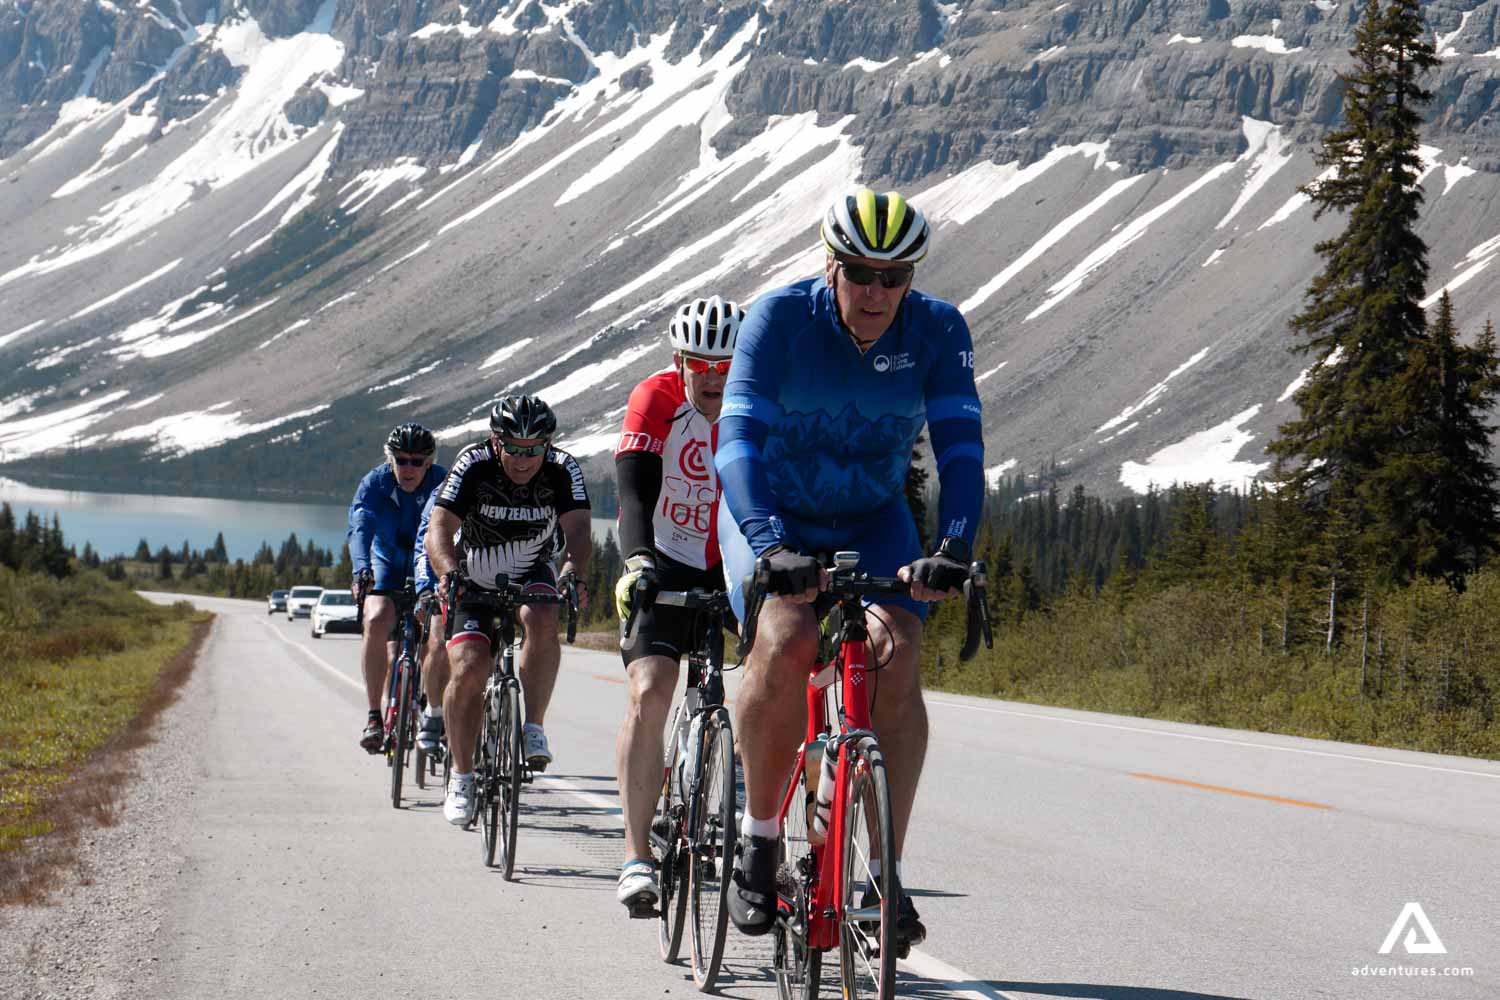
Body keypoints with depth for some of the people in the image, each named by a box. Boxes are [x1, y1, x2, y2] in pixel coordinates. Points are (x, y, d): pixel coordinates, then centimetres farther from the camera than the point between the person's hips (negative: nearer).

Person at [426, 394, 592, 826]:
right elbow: (439, 530, -31)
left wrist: (572, 574, -50)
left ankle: (534, 728, -18)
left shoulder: (563, 471, -18)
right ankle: (461, 777, -3)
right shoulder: (474, 466, -22)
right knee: (468, 670, -20)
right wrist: (449, 573, -51)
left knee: (542, 620, -33)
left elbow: (578, 532, -28)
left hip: (531, 574, 1)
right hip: (474, 580, -1)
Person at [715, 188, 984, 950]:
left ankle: (884, 873, -18)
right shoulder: (781, 317, -22)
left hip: (873, 522, 2)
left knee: (896, 657, -23)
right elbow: (739, 438, -31)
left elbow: (960, 445, -23)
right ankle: (758, 835, -8)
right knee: (786, 645, -29)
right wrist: (768, 545, -46)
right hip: (772, 517, -2)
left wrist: (952, 548, -41)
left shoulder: (937, 331, -16)